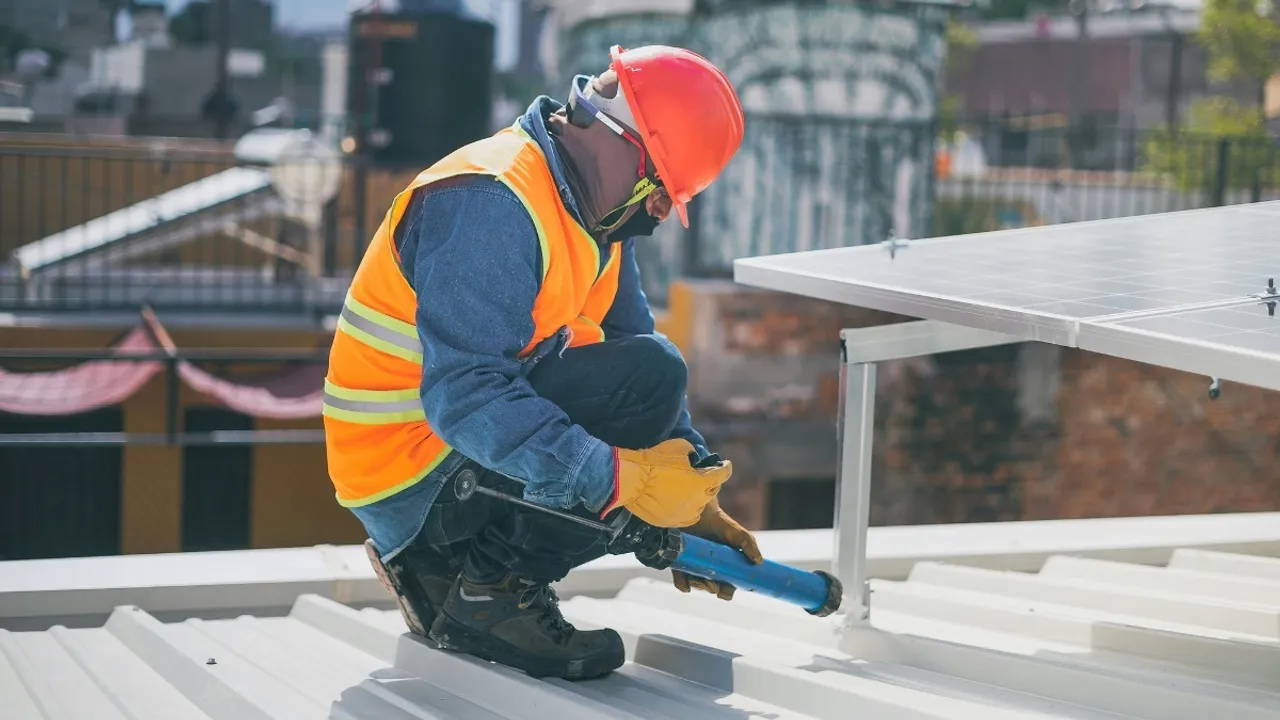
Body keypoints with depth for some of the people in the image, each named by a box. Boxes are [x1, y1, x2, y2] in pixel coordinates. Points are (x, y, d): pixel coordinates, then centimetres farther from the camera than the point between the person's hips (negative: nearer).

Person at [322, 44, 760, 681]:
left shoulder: (592, 215, 8)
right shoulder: (492, 203, -23)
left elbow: (633, 337, 10)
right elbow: (465, 395, -31)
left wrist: (692, 498, 2)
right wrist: (622, 477, -34)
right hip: (410, 477, -10)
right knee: (647, 377, -21)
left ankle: (442, 567, 11)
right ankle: (492, 585, -13)